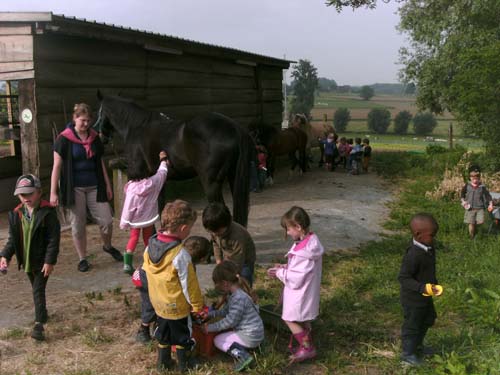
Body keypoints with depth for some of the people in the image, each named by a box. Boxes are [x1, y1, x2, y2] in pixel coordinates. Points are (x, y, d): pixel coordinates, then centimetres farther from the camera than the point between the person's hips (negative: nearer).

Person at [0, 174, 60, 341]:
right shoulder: (16, 214, 0)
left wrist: (50, 261, -20)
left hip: (42, 260, -6)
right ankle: (42, 313, 41)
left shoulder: (47, 213, -17)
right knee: (36, 289, 21)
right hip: (27, 260, 6)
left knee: (38, 290, -10)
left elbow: (54, 238, -17)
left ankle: (39, 324, -9)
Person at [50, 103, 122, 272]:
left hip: (94, 186, 4)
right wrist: (53, 192, -10)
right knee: (78, 224, 5)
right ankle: (82, 258, 21)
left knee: (106, 220, 2)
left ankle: (107, 246, 30)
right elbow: (57, 166, -7)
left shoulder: (94, 137, 7)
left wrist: (107, 185, 14)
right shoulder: (64, 139, -7)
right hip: (75, 188, -3)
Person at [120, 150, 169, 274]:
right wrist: (163, 160, 21)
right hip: (149, 218, 2)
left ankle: (127, 264, 1)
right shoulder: (152, 182, -16)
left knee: (133, 237, 13)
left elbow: (128, 207, -16)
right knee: (148, 239, 17)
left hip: (135, 220, -1)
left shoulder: (131, 188, -21)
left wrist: (124, 223, -5)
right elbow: (162, 173, 4)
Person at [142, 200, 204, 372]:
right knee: (181, 336, 18)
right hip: (177, 306, -5)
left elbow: (146, 273, 4)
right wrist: (197, 305, -7)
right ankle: (184, 364, 34)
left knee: (163, 335, 25)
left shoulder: (150, 247, -9)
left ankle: (163, 363, 39)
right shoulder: (180, 254, -30)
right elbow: (188, 284, -22)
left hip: (158, 303, 6)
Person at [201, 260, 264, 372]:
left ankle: (242, 356, -13)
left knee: (218, 340, 2)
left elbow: (230, 321, -23)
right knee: (224, 332, 27)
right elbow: (226, 311, 14)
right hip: (252, 331, 10)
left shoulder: (239, 298, -27)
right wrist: (210, 314, 7)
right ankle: (245, 347, 11)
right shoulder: (235, 293, 3)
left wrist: (210, 327, -14)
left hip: (250, 336, -10)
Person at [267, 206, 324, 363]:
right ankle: (306, 344, 37)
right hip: (303, 291, 9)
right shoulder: (309, 241, -3)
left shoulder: (304, 251, -32)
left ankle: (307, 348, 16)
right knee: (302, 320, 22)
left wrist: (280, 273, -13)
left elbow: (296, 279, -27)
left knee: (290, 319, 8)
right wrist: (283, 268, -1)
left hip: (300, 294, -9)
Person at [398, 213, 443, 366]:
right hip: (413, 298, -9)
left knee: (427, 320, 26)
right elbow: (403, 278, -31)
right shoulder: (413, 254, -33)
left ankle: (417, 345, 49)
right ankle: (408, 354, 31)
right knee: (412, 325, 10)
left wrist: (435, 285, 14)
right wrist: (422, 288, -38)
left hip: (425, 296, 9)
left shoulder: (428, 248, -4)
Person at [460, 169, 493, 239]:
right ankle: (472, 238, 12)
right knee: (471, 224, -3)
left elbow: (488, 196, 5)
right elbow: (462, 193, 13)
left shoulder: (482, 187, 0)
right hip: (470, 208, -1)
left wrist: (490, 204, -4)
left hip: (480, 208, 1)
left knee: (480, 222, -12)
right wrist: (463, 201, 0)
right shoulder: (467, 186, 1)